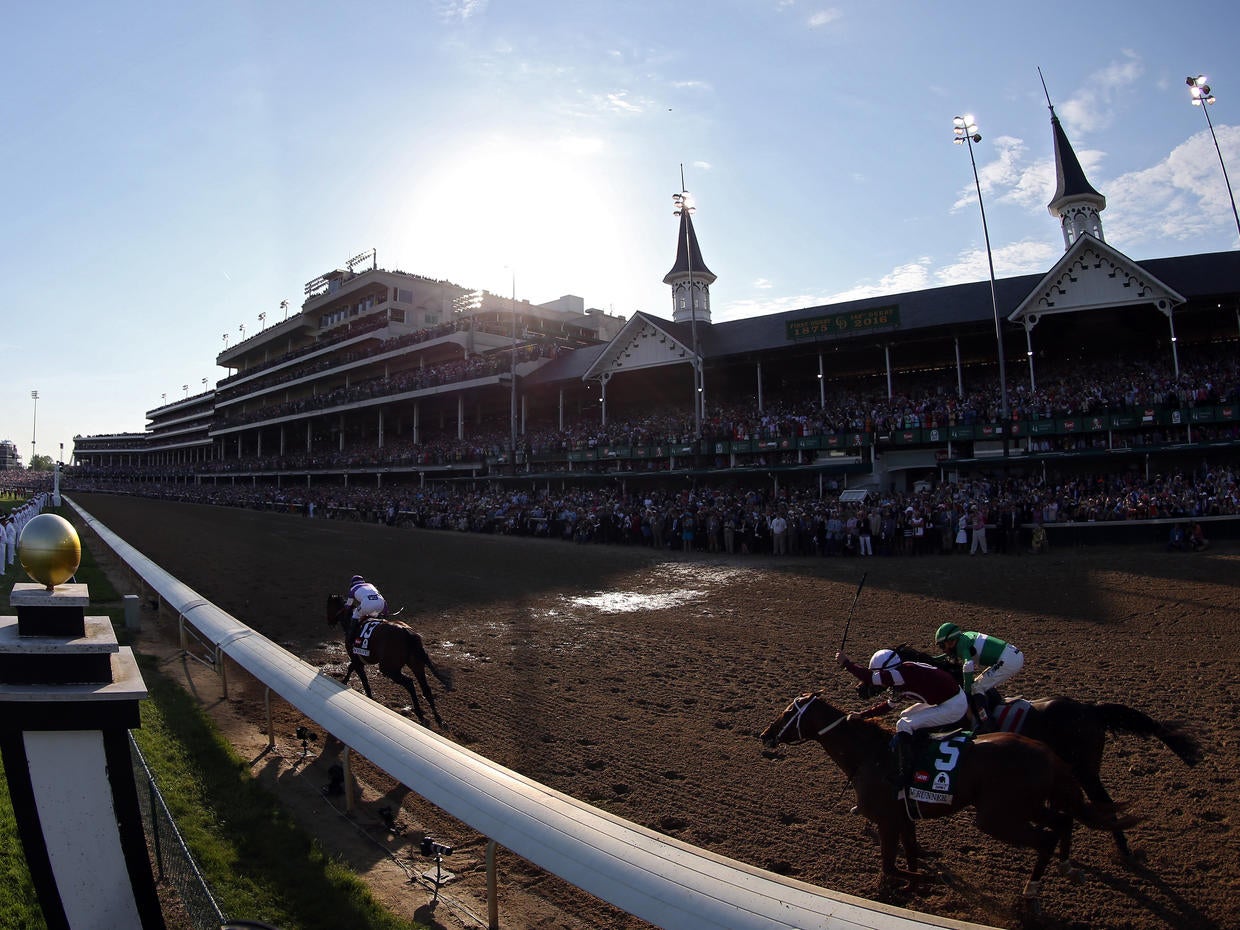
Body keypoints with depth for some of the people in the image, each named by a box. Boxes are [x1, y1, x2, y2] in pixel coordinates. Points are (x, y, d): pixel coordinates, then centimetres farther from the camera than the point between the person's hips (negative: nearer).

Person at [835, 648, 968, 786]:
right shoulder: (900, 681, 7)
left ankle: (904, 775, -6)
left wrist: (846, 663, -21)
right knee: (905, 715, 18)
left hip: (953, 706, -10)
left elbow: (870, 678, -30)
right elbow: (888, 704, 17)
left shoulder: (905, 672, -24)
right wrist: (861, 715, 16)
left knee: (904, 725, -12)